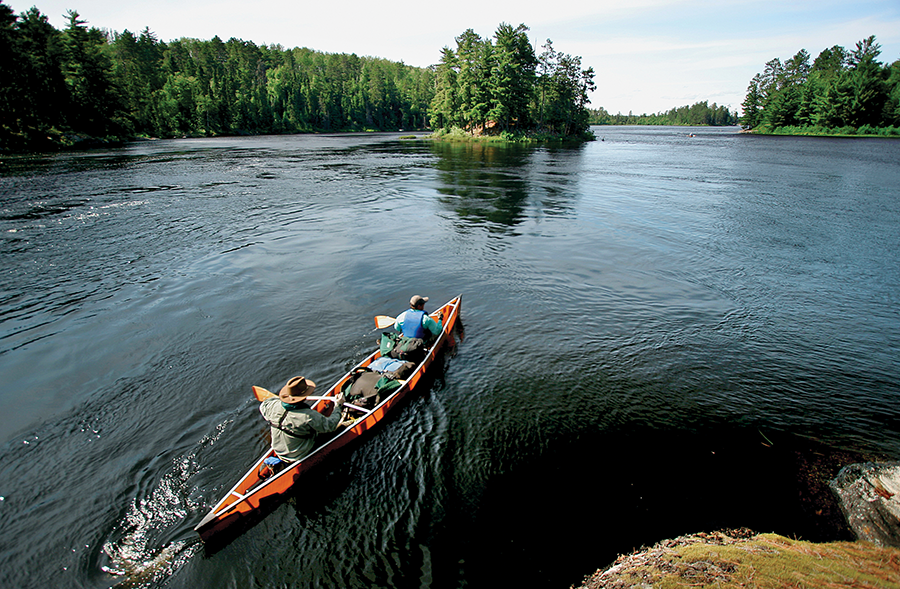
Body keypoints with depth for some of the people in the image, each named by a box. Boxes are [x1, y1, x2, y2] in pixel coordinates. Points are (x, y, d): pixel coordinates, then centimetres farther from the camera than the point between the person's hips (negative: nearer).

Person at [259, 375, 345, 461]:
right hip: (298, 456, -5)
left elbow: (263, 406, 5)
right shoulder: (309, 416, -35)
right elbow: (330, 426, -20)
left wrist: (278, 398, 20)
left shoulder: (274, 406, -20)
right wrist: (338, 406, -8)